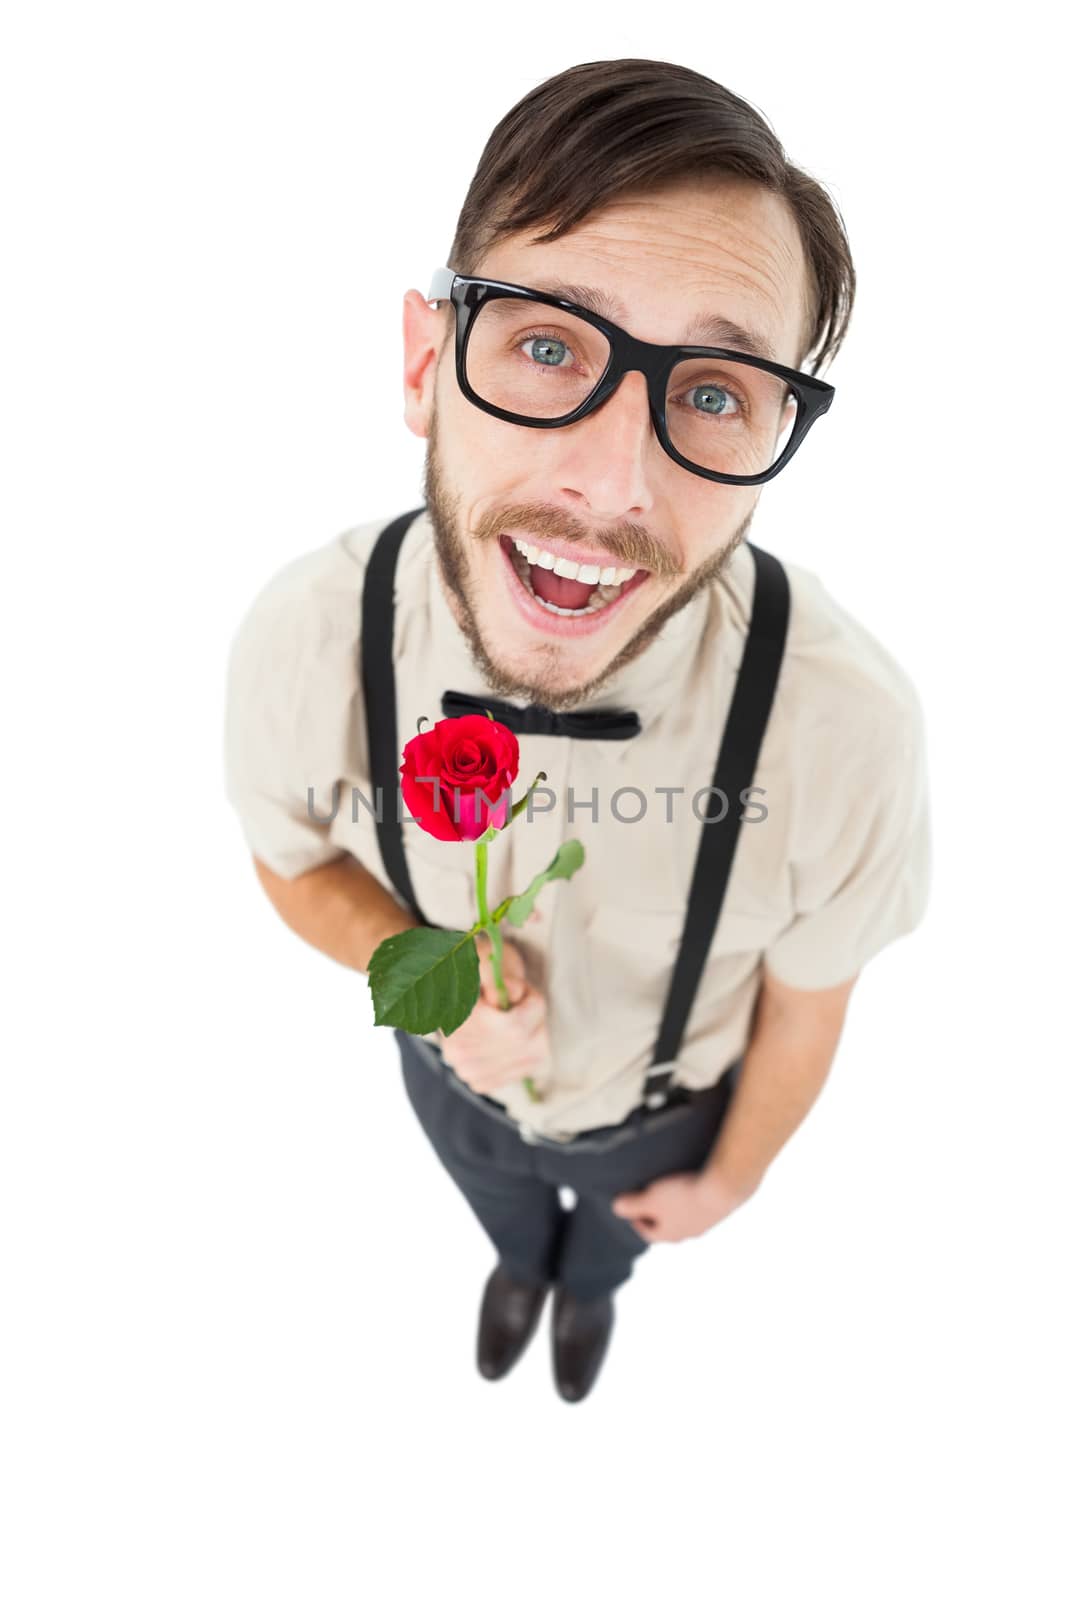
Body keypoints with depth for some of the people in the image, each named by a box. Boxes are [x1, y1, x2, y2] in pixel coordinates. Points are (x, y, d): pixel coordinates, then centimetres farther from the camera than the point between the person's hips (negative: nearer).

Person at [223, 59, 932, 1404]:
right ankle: (521, 1266, 78)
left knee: (616, 1229, 37)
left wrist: (731, 1175, 0)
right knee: (505, 1216, 38)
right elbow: (295, 857, -11)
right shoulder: (304, 640, -35)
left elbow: (803, 1009, -19)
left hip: (663, 1110, 0)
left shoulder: (849, 721, -40)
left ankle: (590, 1285, 77)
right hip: (451, 1082, 1)